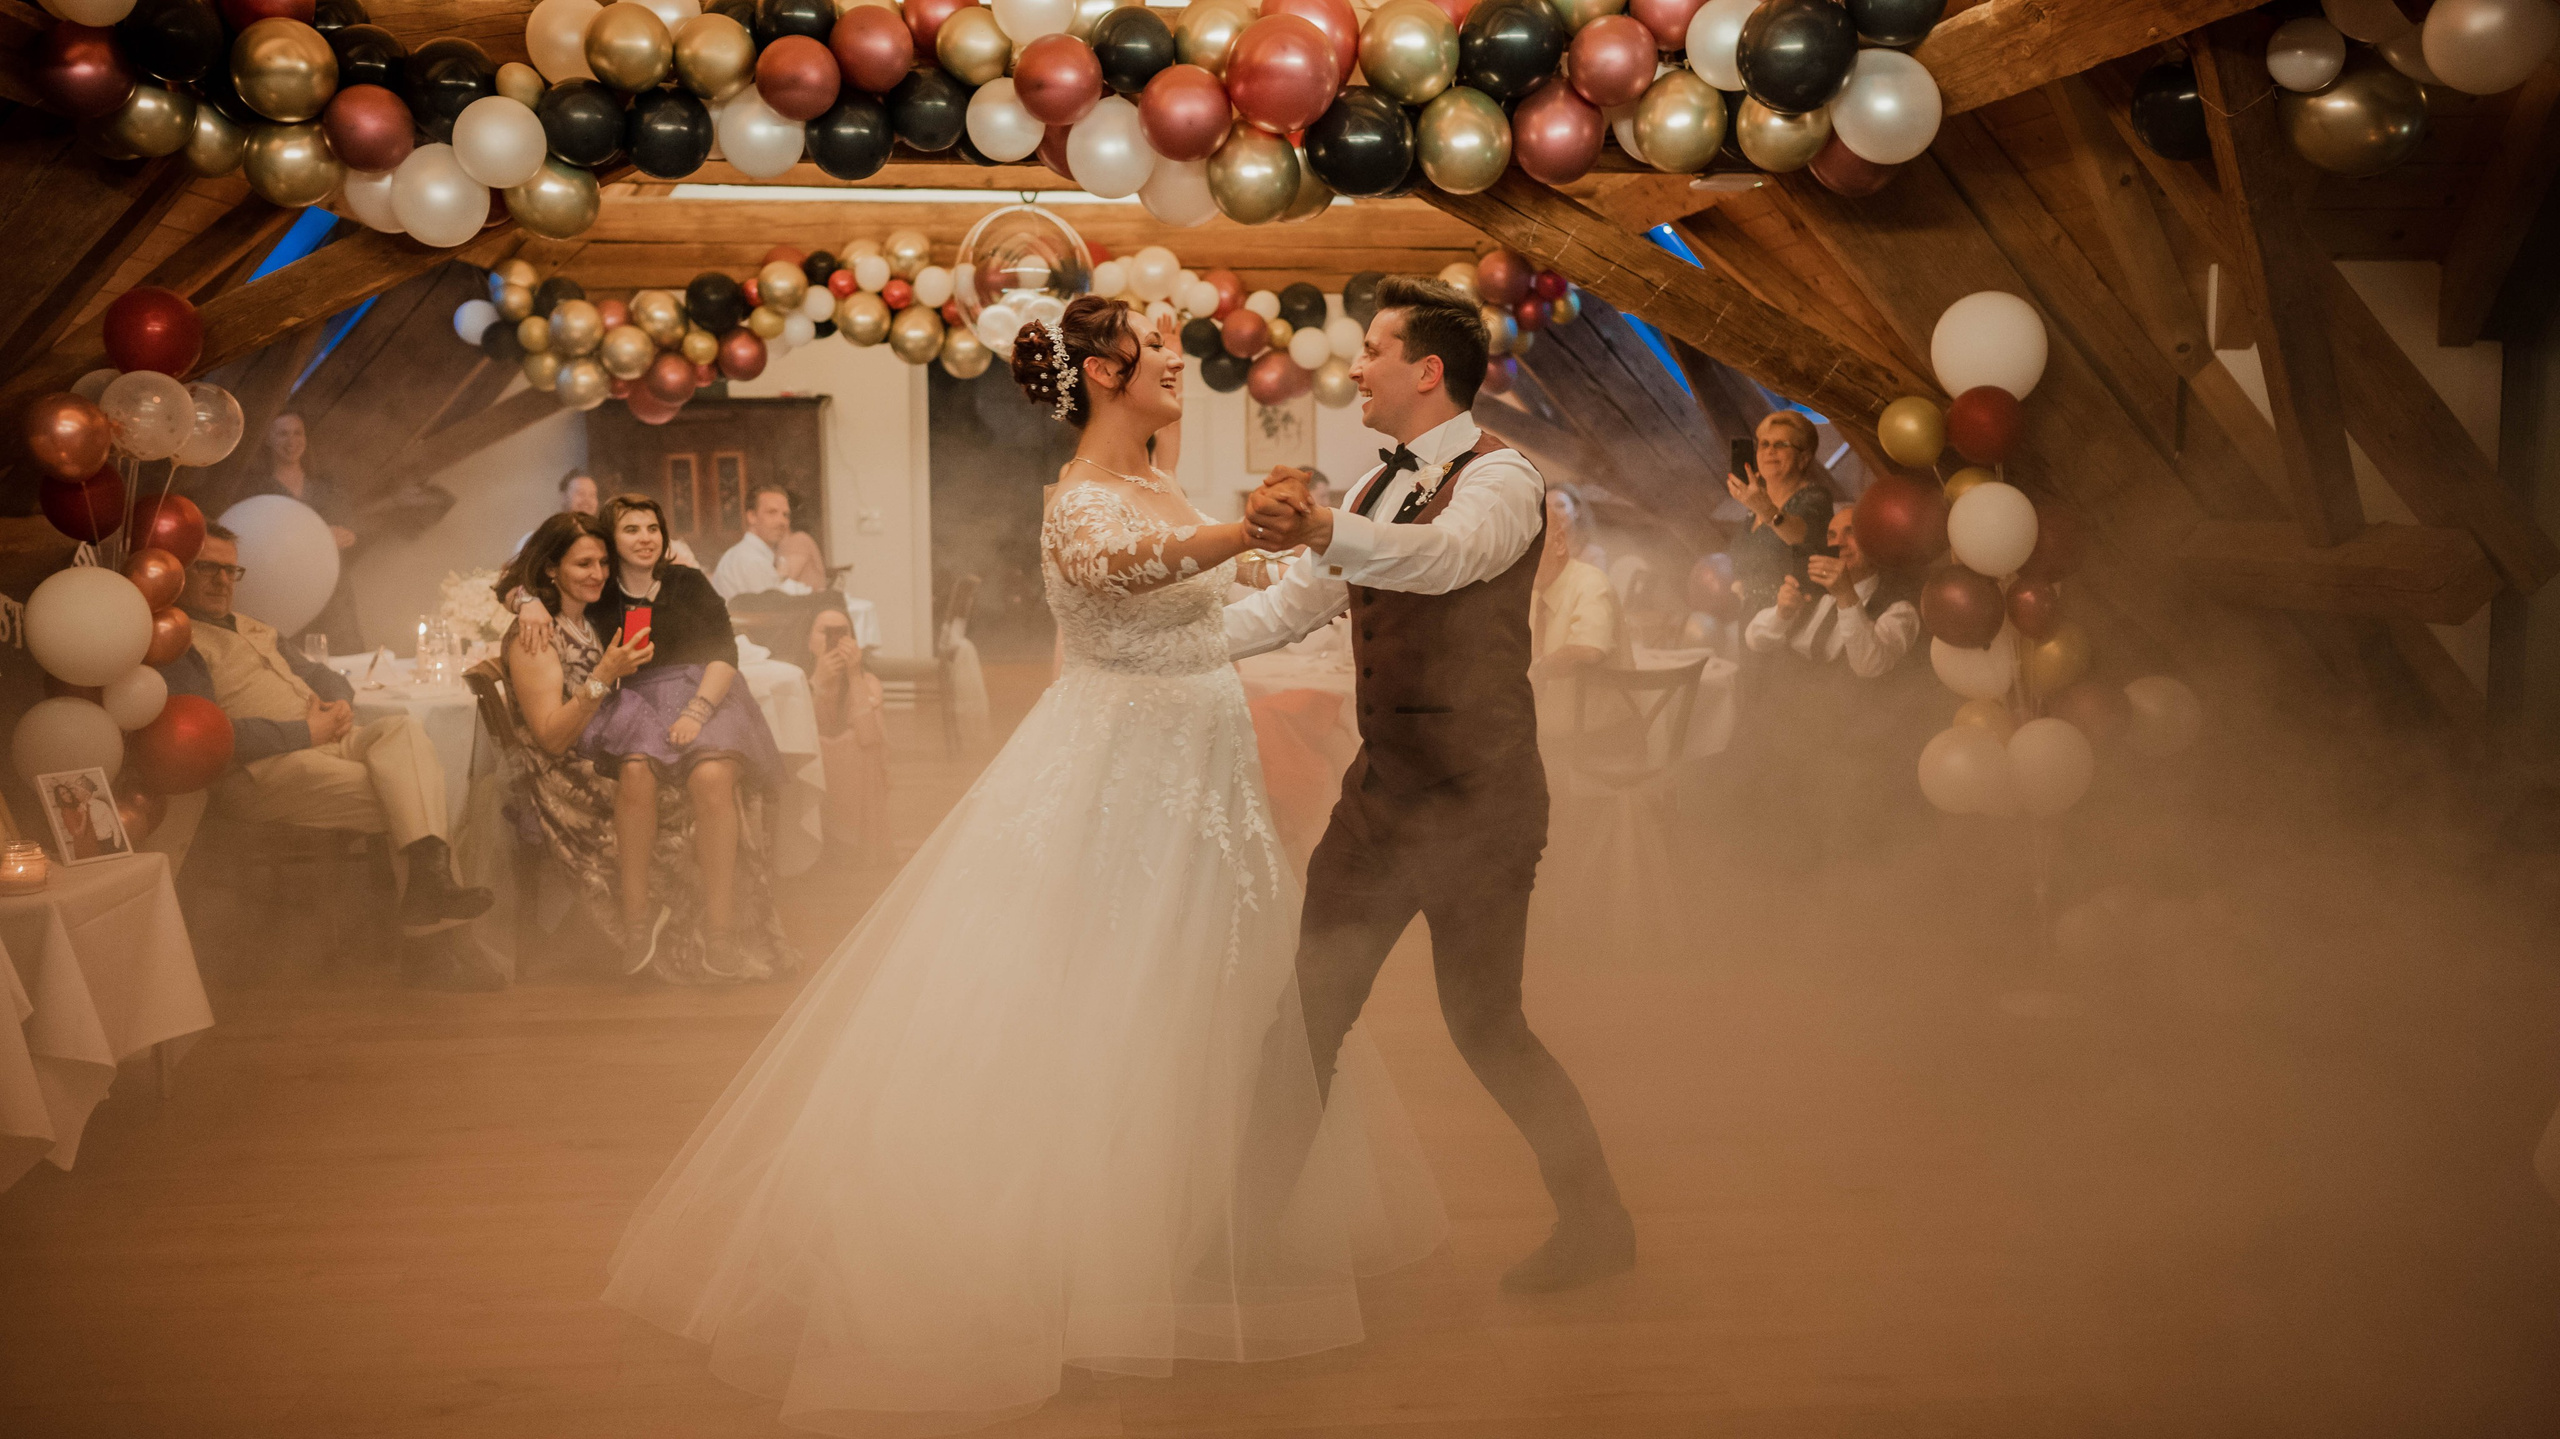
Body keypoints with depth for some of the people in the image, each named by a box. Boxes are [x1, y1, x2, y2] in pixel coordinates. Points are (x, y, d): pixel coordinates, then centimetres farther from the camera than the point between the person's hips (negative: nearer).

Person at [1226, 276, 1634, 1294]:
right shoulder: (1379, 489, 14)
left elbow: (1444, 554, -35)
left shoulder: (1500, 479, -12)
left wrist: (1325, 530, -52)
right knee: (1312, 997, 11)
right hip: (1380, 790, 8)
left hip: (1475, 799, -8)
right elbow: (1292, 606, 18)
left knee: (1483, 1023, -4)